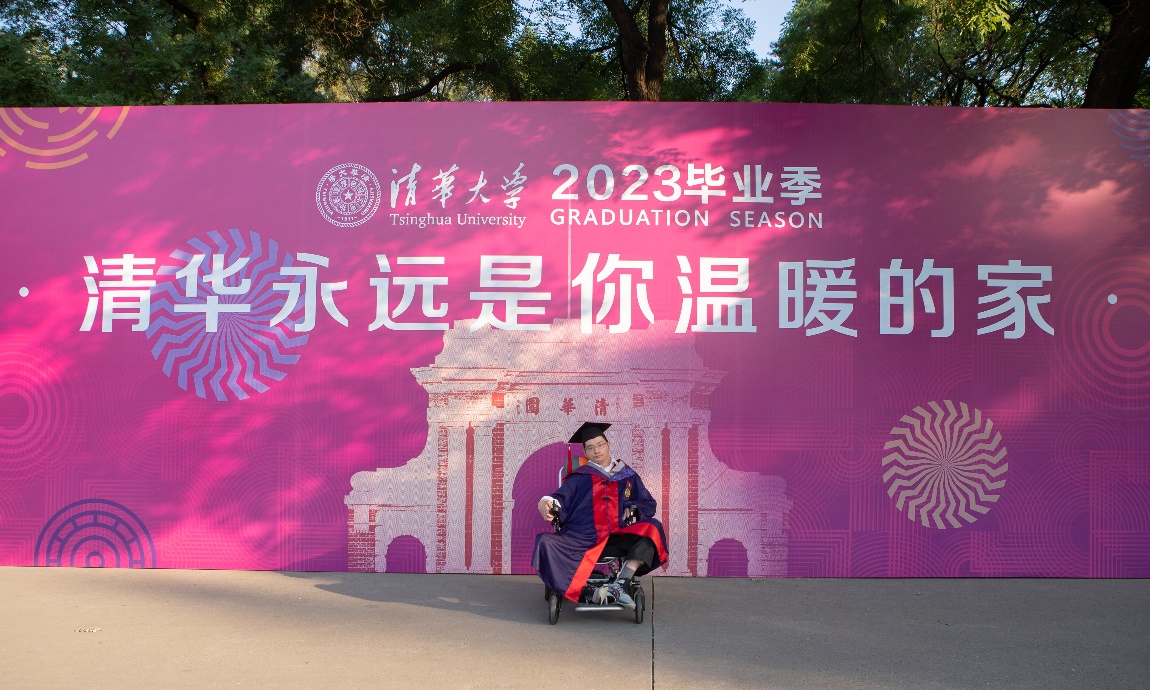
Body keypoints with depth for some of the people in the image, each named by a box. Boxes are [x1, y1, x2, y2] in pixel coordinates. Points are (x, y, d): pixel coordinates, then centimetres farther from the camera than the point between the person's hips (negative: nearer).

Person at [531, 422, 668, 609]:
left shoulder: (628, 475, 22)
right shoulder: (579, 477, 19)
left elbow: (649, 504, 21)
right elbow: (562, 498, 5)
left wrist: (633, 509, -2)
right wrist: (548, 504, -18)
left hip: (618, 539, 1)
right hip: (581, 540, -1)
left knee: (652, 528, -26)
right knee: (546, 543, -29)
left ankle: (620, 583, -35)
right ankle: (583, 590, -37)